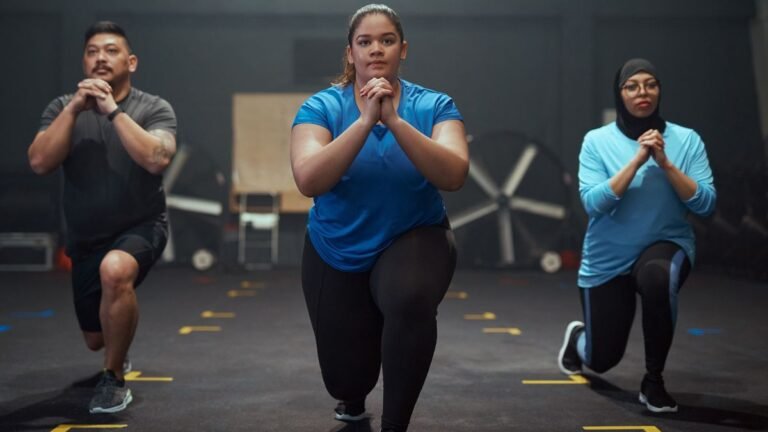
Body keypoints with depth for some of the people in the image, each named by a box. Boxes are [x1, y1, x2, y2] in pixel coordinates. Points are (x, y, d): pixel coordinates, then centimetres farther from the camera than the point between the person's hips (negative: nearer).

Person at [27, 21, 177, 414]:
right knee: (96, 339, 16)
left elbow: (156, 160, -28)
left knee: (115, 271, -39)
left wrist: (112, 109, -27)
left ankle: (113, 378, -17)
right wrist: (75, 108, -22)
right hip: (85, 238, 4)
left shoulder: (155, 109, -10)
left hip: (140, 227, -4)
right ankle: (119, 350, 58)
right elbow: (39, 163, -16)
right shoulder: (63, 107, -2)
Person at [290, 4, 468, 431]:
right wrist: (365, 121, -33)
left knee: (411, 299, -37)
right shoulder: (321, 107, -11)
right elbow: (308, 181, -26)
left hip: (413, 239, -1)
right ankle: (354, 394, 49)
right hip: (337, 253, 1)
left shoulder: (435, 105, -10)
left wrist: (394, 120, -34)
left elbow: (454, 176, -26)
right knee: (345, 378, 6)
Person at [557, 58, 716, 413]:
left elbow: (705, 204, -11)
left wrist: (665, 163, -20)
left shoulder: (687, 139, -5)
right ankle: (578, 335, 50)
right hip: (608, 260, 1)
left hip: (667, 245, 0)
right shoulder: (597, 141, -8)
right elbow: (593, 203, -18)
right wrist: (637, 160, -22)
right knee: (601, 360, 8)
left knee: (657, 277, -39)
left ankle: (653, 381, -16)